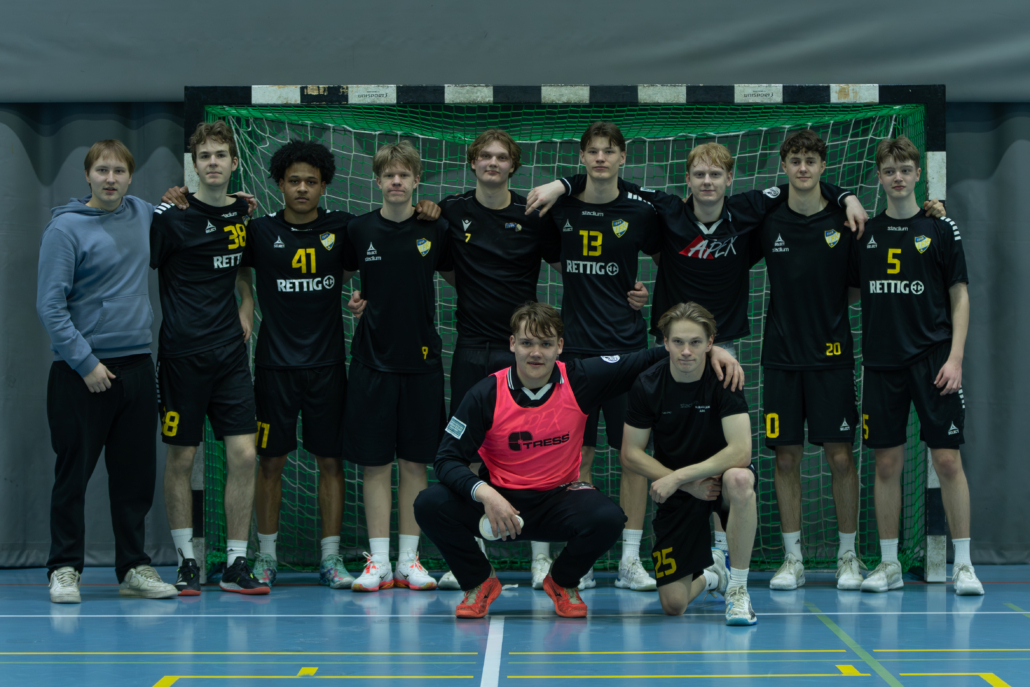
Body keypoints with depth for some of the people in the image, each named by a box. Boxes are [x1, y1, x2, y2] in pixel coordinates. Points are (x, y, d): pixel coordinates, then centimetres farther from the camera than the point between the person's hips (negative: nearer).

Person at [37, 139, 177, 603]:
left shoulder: (143, 214, 8)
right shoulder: (66, 228, -9)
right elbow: (50, 305, -11)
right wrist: (86, 362, -15)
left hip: (136, 366, 5)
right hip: (80, 372, -5)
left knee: (136, 475, 8)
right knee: (73, 474, 0)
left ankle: (135, 568, 17)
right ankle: (65, 569, 9)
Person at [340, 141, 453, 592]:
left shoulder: (435, 230, 2)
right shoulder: (359, 230, 1)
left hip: (421, 359, 0)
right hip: (372, 359, 0)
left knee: (415, 462, 5)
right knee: (374, 463, 1)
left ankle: (409, 559, 12)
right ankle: (378, 561, 6)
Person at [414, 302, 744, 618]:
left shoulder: (580, 380, -9)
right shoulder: (485, 395, -13)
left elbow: (647, 360, -1)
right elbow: (447, 459, -12)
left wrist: (711, 350, -11)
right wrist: (483, 493, -30)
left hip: (559, 497, 0)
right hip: (500, 500, 0)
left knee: (608, 518, -31)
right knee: (430, 505, -26)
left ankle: (562, 582, 4)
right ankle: (480, 582, 4)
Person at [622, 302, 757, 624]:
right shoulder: (647, 385, -12)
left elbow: (740, 452, -25)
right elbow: (631, 453, -5)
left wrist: (678, 477, -27)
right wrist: (689, 485, -15)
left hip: (719, 474, -1)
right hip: (677, 490, 2)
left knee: (739, 480, -40)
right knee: (673, 605, -8)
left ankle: (738, 589, -22)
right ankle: (709, 570, 32)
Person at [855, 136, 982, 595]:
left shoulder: (941, 230, 2)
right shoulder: (866, 233, 8)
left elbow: (960, 297, 2)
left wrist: (955, 357, -6)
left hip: (932, 362, -2)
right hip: (882, 363, 2)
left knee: (947, 460, -4)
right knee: (887, 463, 4)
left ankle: (963, 565, 4)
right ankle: (889, 564, 13)